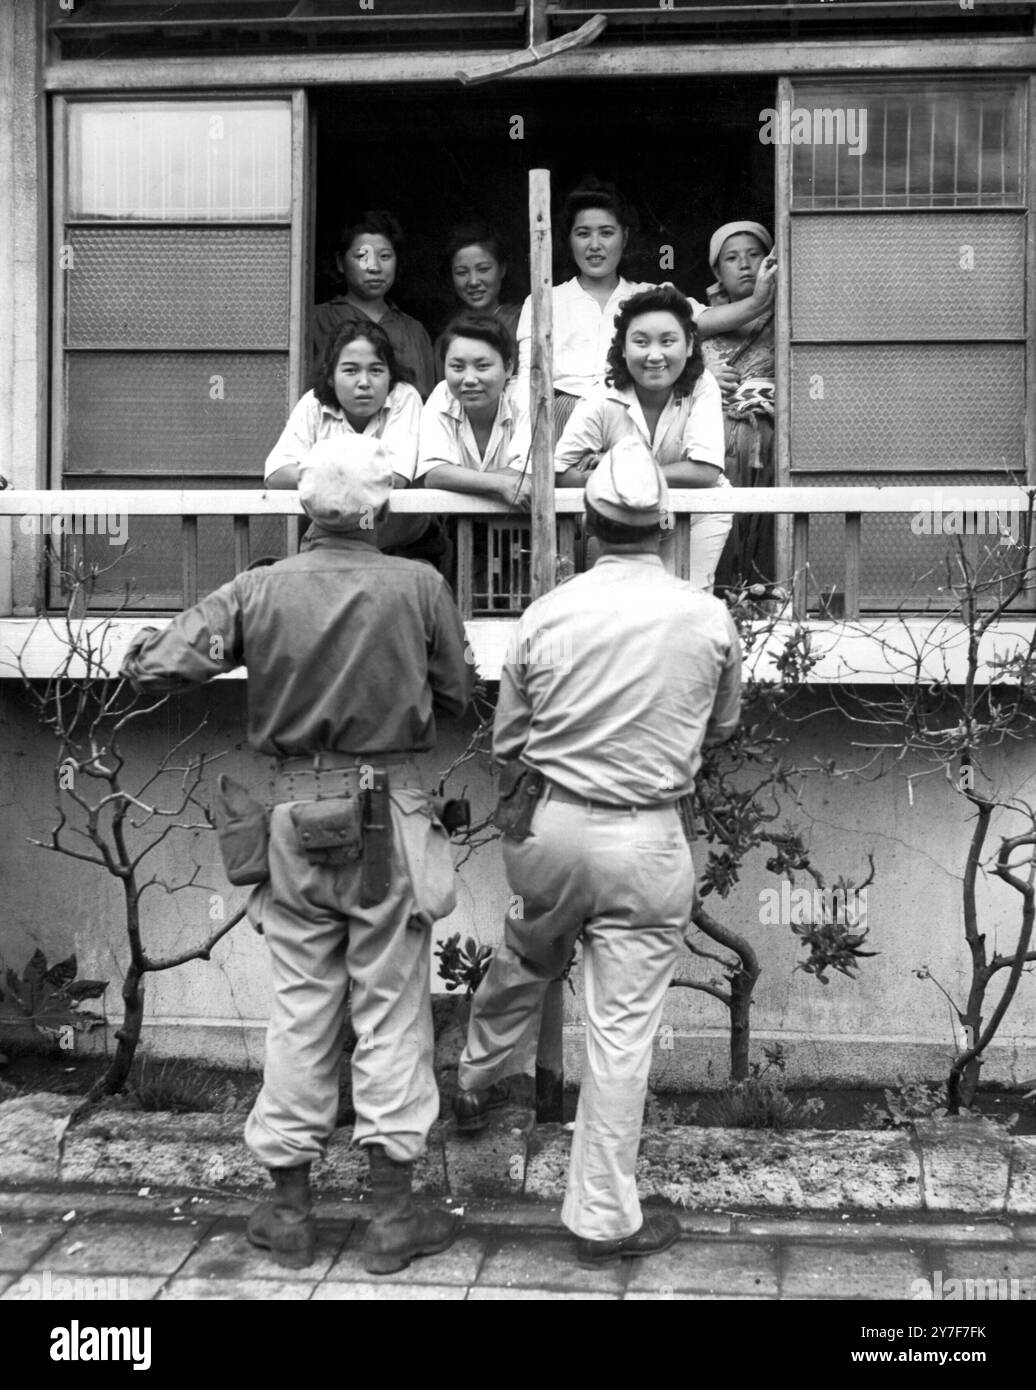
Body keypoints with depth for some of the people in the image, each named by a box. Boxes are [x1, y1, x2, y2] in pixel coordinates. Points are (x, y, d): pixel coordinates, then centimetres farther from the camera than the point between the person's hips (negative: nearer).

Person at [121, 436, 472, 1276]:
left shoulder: (258, 591, -4)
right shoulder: (419, 587, -8)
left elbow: (151, 670, -8)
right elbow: (455, 697, 1)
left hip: (296, 816, 2)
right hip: (390, 814, -2)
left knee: (300, 1011, 11)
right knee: (392, 1010, 7)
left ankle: (290, 1213, 20)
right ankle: (394, 1216, 13)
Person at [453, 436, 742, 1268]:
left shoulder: (547, 615, -7)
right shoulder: (709, 620, -9)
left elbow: (507, 744, 4)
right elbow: (722, 727, 9)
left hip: (550, 826, 2)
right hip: (647, 844, -2)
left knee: (521, 965, 29)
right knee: (622, 1032, 5)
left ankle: (476, 1088, 53)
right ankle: (603, 1217, 17)